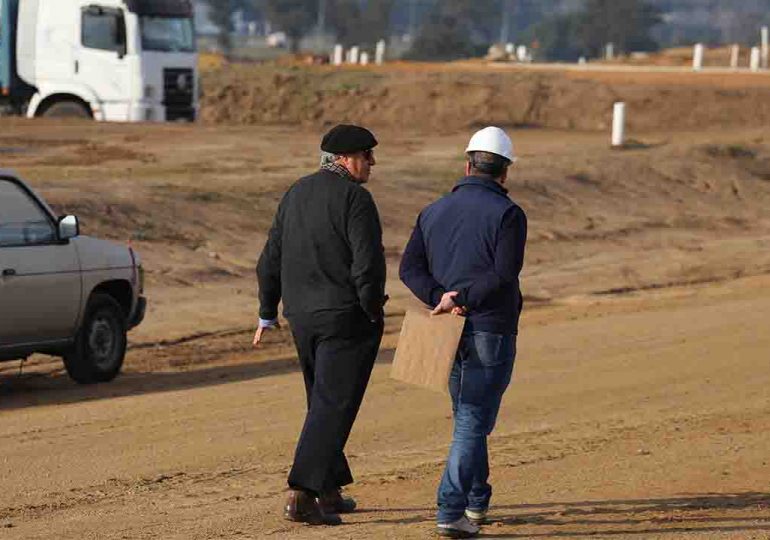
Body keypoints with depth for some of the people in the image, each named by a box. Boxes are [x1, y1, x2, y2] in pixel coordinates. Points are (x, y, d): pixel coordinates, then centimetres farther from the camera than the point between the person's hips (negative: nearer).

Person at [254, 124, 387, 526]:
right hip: (347, 318, -8)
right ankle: (302, 496, -14)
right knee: (333, 407, -6)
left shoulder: (296, 195, 11)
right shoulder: (354, 198, -13)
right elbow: (368, 263, -21)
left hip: (302, 319, 8)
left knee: (323, 403, 19)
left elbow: (270, 261, 15)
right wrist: (372, 310, -7)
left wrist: (267, 315, 22)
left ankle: (330, 492, 24)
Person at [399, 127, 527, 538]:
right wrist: (465, 299, -16)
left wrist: (440, 297, -12)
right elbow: (505, 272, -21)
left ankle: (476, 502, 31)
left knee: (468, 417, 21)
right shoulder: (507, 214, -9)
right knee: (473, 422, -6)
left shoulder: (434, 212, 9)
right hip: (490, 330, -6)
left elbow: (410, 268, 0)